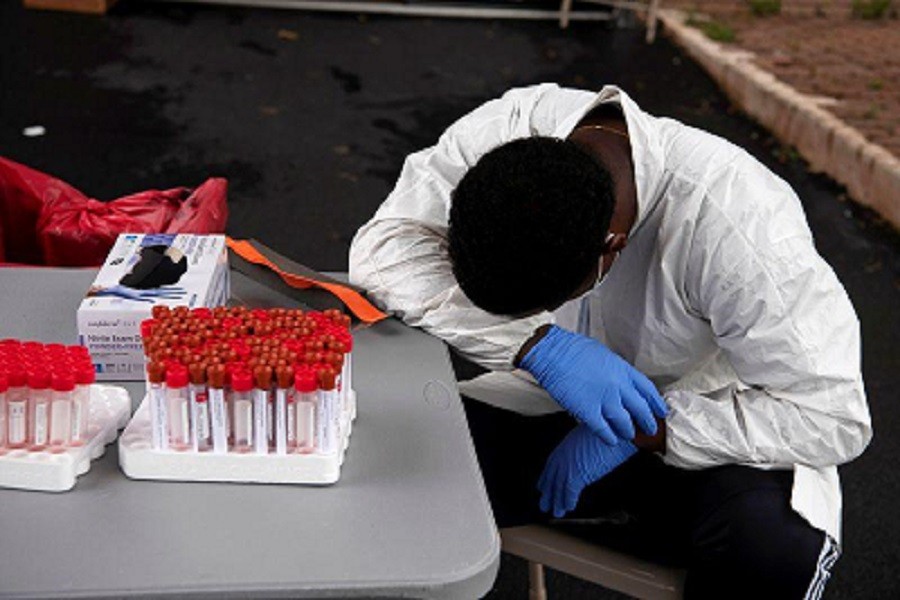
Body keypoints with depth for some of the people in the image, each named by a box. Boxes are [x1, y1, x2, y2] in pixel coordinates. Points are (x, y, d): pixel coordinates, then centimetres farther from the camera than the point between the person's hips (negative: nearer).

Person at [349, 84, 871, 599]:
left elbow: (833, 416, -25)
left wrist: (639, 429, -27)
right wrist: (541, 346, -33)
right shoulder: (510, 129, -20)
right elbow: (382, 246, -22)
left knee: (774, 549, -34)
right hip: (556, 413, 3)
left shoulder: (742, 224, -31)